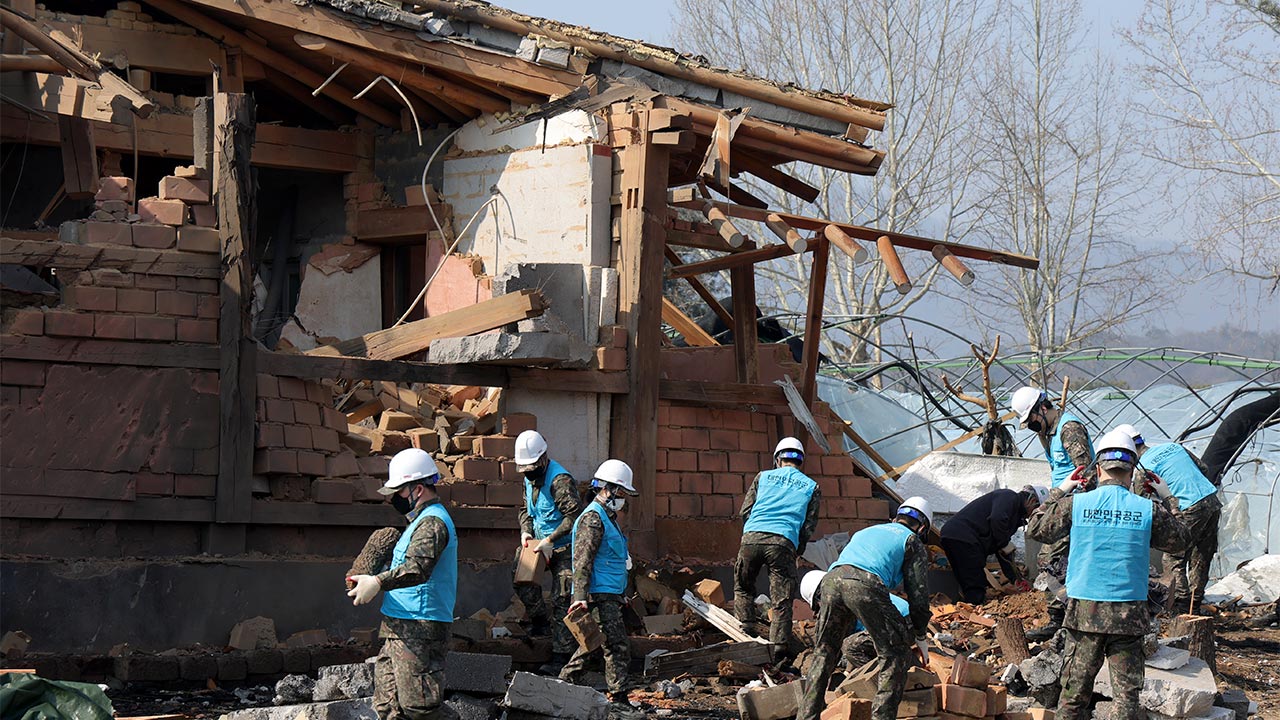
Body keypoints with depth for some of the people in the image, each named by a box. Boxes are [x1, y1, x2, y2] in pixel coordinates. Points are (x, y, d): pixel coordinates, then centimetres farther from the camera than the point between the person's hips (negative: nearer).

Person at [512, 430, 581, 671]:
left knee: (561, 600, -9)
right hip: (542, 545, 8)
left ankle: (561, 656, -7)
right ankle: (540, 620, 16)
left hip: (564, 547, -8)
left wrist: (550, 540, -25)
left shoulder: (560, 479, -20)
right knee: (522, 578, -8)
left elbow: (574, 516, -26)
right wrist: (526, 531, 2)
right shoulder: (530, 479, 9)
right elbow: (525, 509, 22)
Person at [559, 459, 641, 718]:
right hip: (599, 595, -10)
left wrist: (620, 596, 31)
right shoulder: (592, 518, -12)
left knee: (592, 643, 14)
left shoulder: (608, 517, 21)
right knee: (618, 645, -11)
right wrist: (580, 597, -25)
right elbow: (582, 560, -19)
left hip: (609, 595, 10)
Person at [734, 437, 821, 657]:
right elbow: (809, 524, 12)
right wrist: (798, 549, 22)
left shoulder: (763, 477, 20)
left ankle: (745, 630, 9)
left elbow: (745, 511, 17)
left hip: (752, 537, 1)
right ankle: (778, 646, -8)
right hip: (784, 541, -1)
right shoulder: (811, 487, 19)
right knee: (781, 601, 1)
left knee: (743, 589, 20)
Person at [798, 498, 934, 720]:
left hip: (831, 579, 5)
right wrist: (921, 637, 26)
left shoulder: (866, 531, 39)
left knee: (823, 653, 20)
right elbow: (917, 593, 16)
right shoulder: (912, 542, 23)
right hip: (865, 585, -5)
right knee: (896, 652, 10)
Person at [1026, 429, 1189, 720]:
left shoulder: (1075, 504, -3)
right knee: (1127, 693, 1)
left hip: (1084, 611, 0)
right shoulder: (1148, 510, -2)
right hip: (1129, 614, 0)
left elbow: (1035, 530, 10)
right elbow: (1179, 541, 14)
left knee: (1074, 691, 7)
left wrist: (1059, 492, 20)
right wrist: (1169, 499, 25)